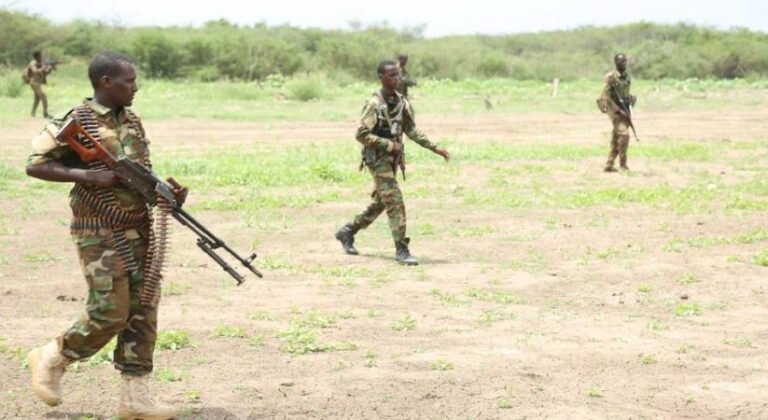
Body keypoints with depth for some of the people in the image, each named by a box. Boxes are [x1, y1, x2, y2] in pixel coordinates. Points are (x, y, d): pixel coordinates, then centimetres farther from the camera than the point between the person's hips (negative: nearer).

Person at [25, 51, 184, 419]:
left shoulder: (133, 122, 11)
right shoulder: (76, 122, -10)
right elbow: (35, 165, -11)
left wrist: (166, 192, -3)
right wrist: (87, 175, -21)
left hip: (139, 230, 7)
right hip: (100, 233, -7)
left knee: (143, 313, 4)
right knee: (110, 313, -7)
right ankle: (51, 358, 16)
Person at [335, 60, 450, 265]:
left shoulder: (401, 101, 5)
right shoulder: (374, 104, -17)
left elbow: (411, 130, 11)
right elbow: (361, 135, -20)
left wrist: (435, 148, 3)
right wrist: (390, 145, -20)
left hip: (391, 157, 8)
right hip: (377, 158, -8)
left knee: (380, 202, 18)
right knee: (395, 202, -13)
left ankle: (348, 231, 34)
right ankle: (401, 250, -8)